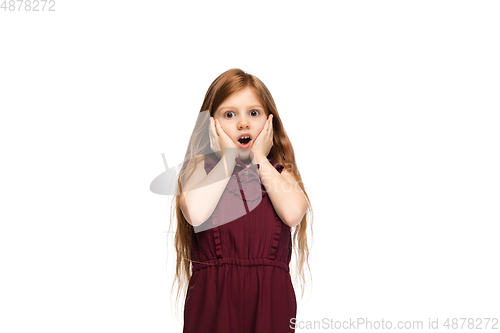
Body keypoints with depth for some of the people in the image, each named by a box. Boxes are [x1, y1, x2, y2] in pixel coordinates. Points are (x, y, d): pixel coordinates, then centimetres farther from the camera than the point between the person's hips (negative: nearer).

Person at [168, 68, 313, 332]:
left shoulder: (280, 173, 8)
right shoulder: (201, 168, 4)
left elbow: (293, 213, -15)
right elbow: (196, 213, -18)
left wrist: (259, 160, -5)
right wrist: (229, 158, -7)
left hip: (270, 299, 1)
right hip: (213, 298, -1)